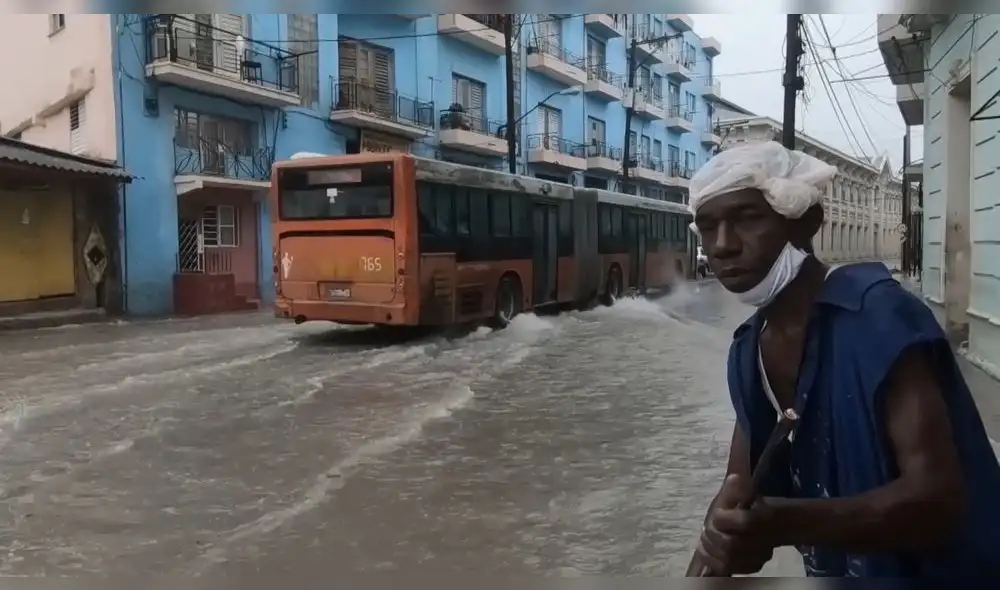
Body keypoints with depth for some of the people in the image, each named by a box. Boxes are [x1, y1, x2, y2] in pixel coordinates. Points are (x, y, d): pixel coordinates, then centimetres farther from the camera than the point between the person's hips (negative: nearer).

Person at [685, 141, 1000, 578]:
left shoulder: (879, 317, -23)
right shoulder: (747, 352, -3)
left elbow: (939, 496, -29)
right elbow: (735, 497, 2)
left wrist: (787, 523, -42)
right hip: (838, 572, 6)